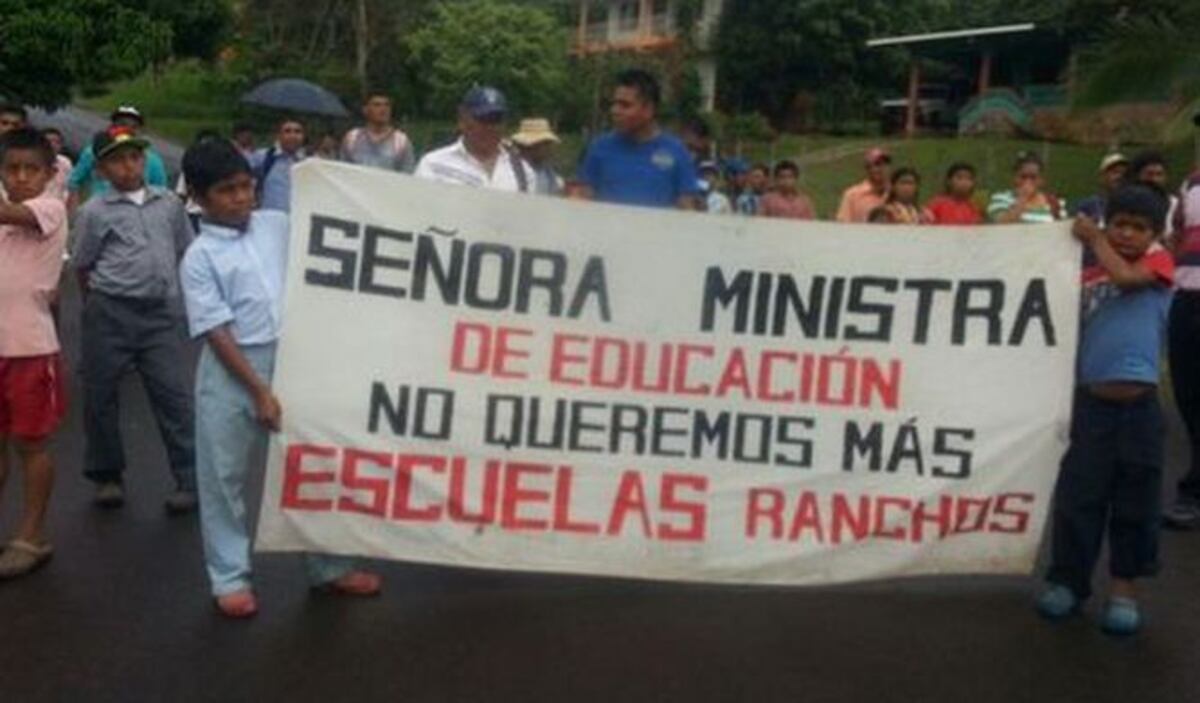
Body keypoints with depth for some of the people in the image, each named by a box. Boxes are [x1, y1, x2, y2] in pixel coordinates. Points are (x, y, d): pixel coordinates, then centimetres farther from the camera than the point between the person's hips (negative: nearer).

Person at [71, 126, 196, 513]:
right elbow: (82, 268, 4)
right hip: (110, 314, -1)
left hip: (160, 312, 1)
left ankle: (189, 479, 5)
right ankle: (108, 475, 24)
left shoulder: (169, 203, 6)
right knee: (101, 395, 8)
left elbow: (185, 250, 16)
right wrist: (101, 303, 9)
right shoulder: (94, 212, -2)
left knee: (172, 394, 0)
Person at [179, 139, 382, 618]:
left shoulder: (278, 225, 5)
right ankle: (230, 578, 21)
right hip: (233, 372, -4)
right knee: (224, 477, 6)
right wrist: (260, 391, -17)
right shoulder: (199, 258, -7)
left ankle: (328, 567, 25)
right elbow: (216, 331, -12)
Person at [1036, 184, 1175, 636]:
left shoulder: (1159, 262, 6)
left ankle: (1124, 589, 18)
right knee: (1078, 495, 5)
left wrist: (1094, 239, -2)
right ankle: (1068, 581, 18)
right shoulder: (1087, 277, 11)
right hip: (1090, 400, 2)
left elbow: (1126, 278, -15)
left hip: (1139, 402, -1)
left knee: (1135, 498, 6)